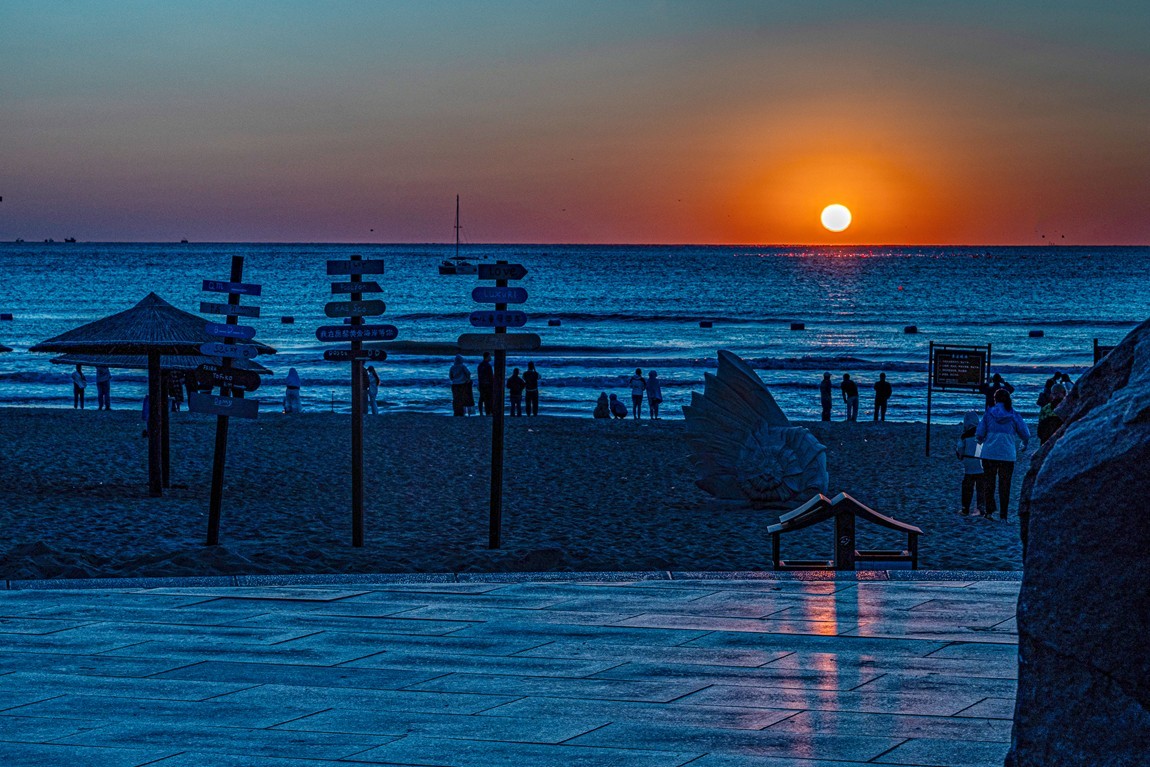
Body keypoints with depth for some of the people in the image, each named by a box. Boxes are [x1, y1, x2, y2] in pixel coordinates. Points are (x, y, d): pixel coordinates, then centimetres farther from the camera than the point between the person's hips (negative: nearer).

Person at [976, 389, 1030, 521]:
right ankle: (1003, 515, 5)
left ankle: (989, 511, 7)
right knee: (1005, 485, 8)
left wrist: (980, 441, 21)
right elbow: (1025, 434, 3)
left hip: (989, 454, 0)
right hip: (1008, 455, 0)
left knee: (989, 483, 13)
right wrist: (1025, 445, 25)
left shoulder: (989, 413, -2)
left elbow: (980, 434, -3)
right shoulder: (1014, 415, 0)